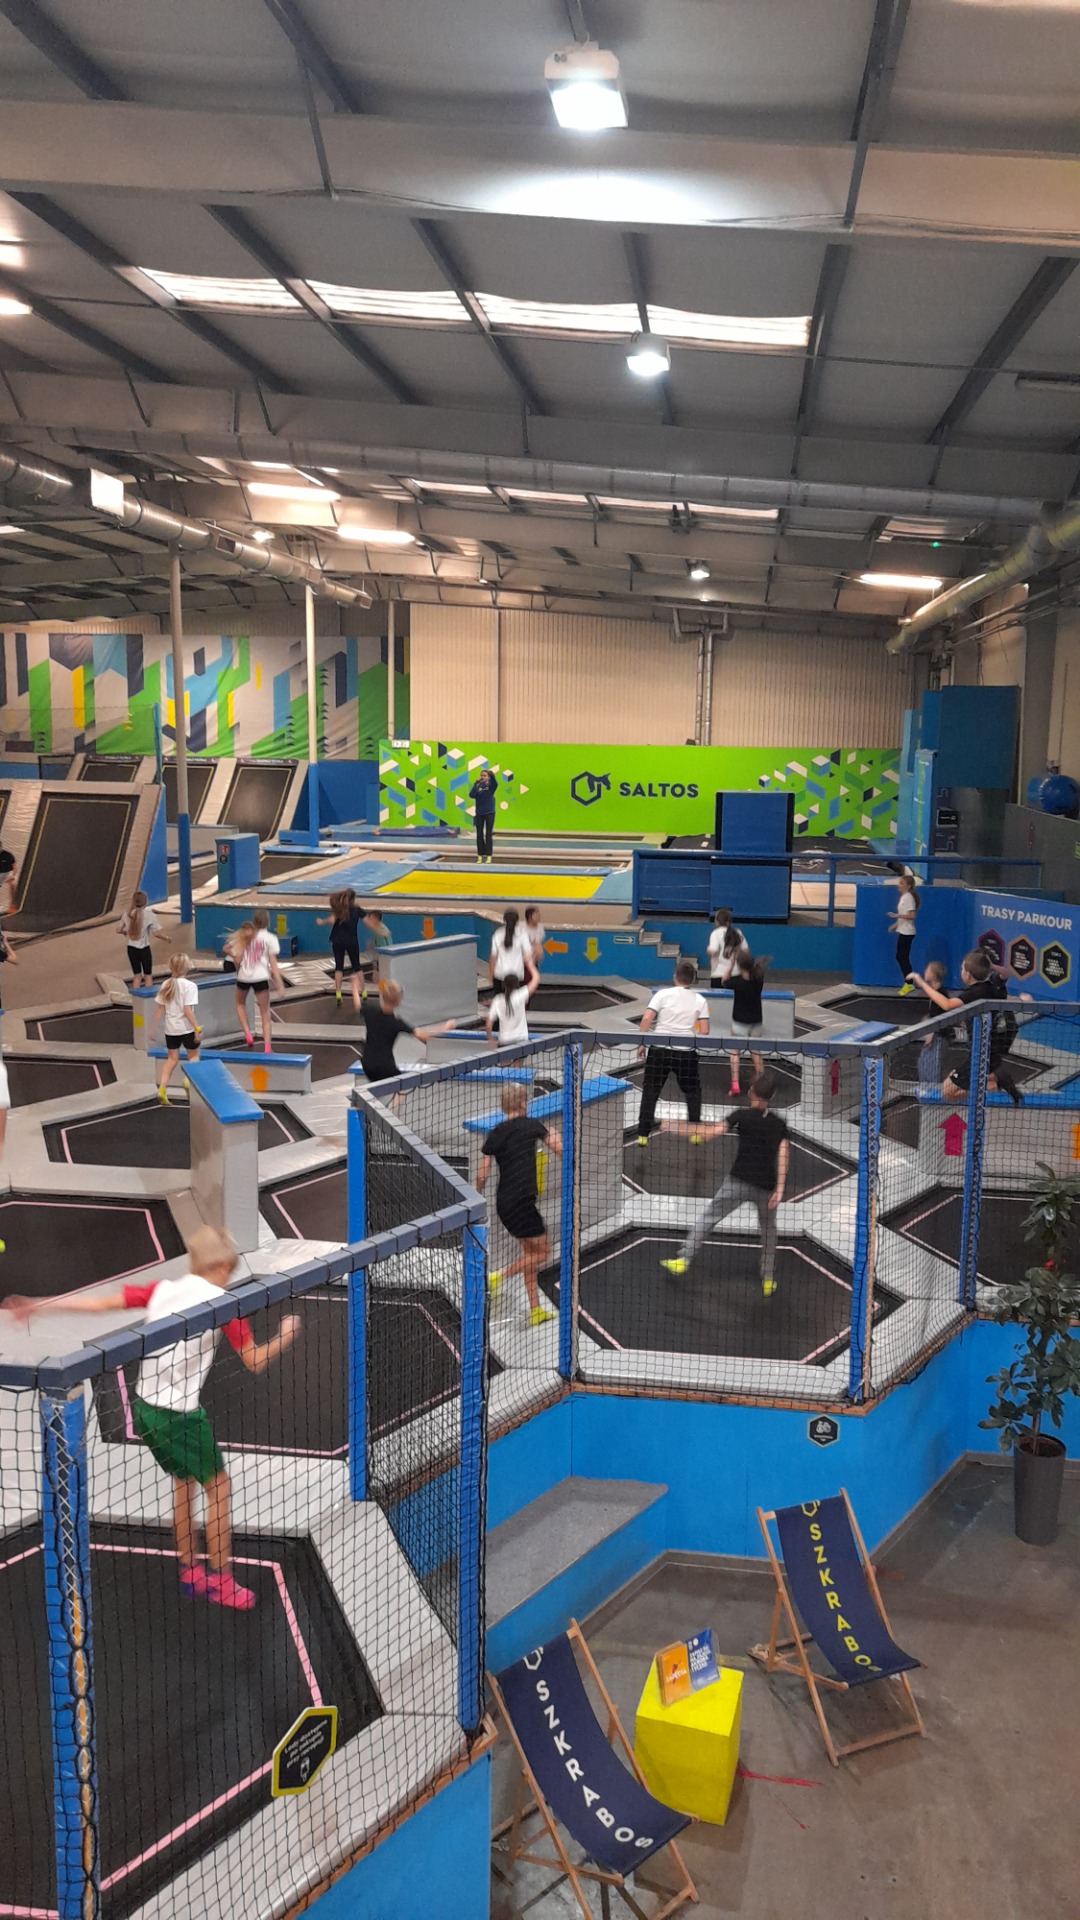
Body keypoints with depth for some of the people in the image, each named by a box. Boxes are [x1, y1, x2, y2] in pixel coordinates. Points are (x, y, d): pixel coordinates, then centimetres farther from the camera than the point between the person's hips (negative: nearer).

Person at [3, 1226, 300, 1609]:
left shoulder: (162, 1290, 3)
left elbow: (99, 1302, 0)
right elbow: (255, 1362, -6)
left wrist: (36, 1305, 5)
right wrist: (285, 1336, 11)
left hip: (145, 1406, 6)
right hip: (180, 1414, -6)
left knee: (184, 1481, 24)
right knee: (218, 1486, 11)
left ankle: (190, 1572, 33)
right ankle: (221, 1581, 17)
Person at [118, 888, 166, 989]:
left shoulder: (127, 915, -2)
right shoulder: (150, 915, -15)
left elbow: (118, 930, 9)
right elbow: (157, 933, -17)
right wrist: (167, 937, 0)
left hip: (131, 948, 4)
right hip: (144, 949, -4)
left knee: (137, 975, 15)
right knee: (148, 975, 10)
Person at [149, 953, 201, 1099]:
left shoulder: (166, 985, 3)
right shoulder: (189, 985, -14)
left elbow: (159, 1008, 4)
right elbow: (187, 1010, -21)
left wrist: (153, 1028, 11)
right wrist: (197, 1028, -17)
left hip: (170, 1029, 4)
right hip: (186, 1028, -4)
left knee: (172, 1058, 13)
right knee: (193, 1056, 16)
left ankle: (162, 1087, 1)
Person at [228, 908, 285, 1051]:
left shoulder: (244, 936, 5)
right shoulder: (270, 938, 0)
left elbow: (237, 960, 0)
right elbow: (273, 963, -4)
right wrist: (280, 984, -3)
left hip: (243, 977, 2)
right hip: (261, 977, -2)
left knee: (240, 1003, 30)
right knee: (265, 1015, 6)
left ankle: (248, 1034, 14)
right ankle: (267, 1048, -3)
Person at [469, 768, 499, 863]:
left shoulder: (490, 785, -2)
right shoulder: (477, 786, 4)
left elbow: (495, 783, -26)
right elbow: (471, 795, -10)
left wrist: (492, 774, -44)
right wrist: (476, 785, -17)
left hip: (489, 813, -2)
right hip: (479, 813, 2)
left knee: (488, 835, -1)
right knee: (479, 835, 4)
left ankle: (488, 856, 0)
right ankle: (480, 856, 9)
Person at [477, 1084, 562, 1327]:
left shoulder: (494, 1134, 7)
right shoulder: (531, 1125, -4)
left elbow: (482, 1176, 5)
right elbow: (560, 1149, 3)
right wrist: (553, 1134, 23)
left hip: (503, 1203, 7)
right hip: (522, 1201, -6)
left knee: (530, 1253, 17)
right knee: (541, 1254, 6)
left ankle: (535, 1310, 19)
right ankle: (498, 1277, -9)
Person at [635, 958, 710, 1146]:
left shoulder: (663, 994, -2)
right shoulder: (699, 1000, 1)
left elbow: (646, 1019, -11)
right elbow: (704, 1032, -4)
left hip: (659, 1049, -1)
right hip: (686, 1052, 1)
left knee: (650, 1092, 10)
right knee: (692, 1091, 21)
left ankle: (643, 1135, 10)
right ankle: (695, 1132, 17)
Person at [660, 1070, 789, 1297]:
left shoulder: (743, 1115, -1)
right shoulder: (779, 1124, 10)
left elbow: (709, 1133, -10)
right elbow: (783, 1155, -1)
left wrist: (677, 1128, -3)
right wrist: (779, 1189, -5)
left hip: (739, 1182, -3)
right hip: (767, 1187, 3)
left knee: (708, 1218, 7)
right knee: (768, 1229, 23)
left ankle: (683, 1259, 3)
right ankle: (768, 1280, 22)